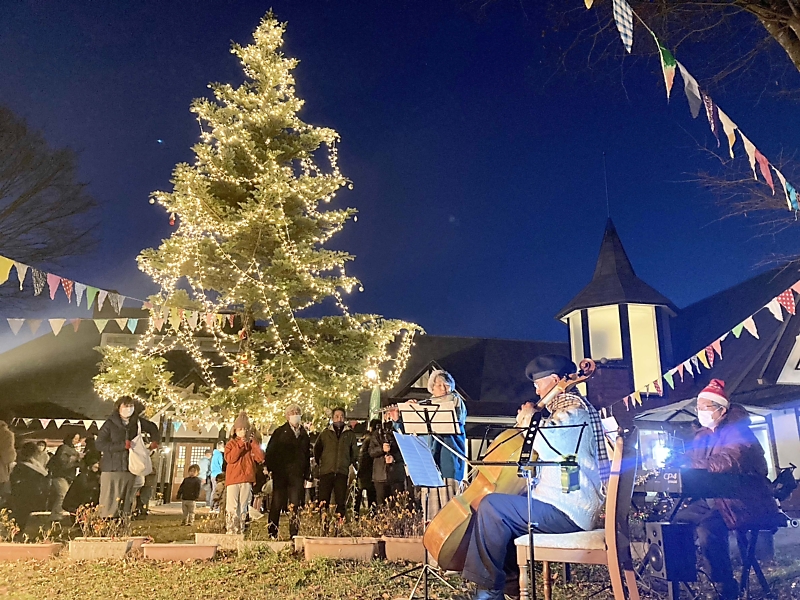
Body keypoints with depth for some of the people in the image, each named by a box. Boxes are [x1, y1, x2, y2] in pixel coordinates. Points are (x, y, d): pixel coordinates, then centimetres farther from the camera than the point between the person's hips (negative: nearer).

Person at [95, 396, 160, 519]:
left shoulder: (137, 422, 8)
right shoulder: (110, 423, -5)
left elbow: (152, 428, 26)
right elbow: (99, 444, -10)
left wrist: (155, 440, 8)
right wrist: (122, 445, -17)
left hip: (130, 470, 4)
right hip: (111, 469, -4)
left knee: (126, 504, 6)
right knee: (109, 504, -5)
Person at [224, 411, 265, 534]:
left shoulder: (253, 444, 12)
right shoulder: (231, 444, 5)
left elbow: (260, 458, -1)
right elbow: (230, 458, -12)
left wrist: (254, 442, -6)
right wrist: (241, 444, -13)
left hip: (247, 479, 3)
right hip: (233, 479, -3)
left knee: (243, 508, 8)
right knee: (232, 508, -5)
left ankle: (241, 531, 12)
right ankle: (230, 531, -2)